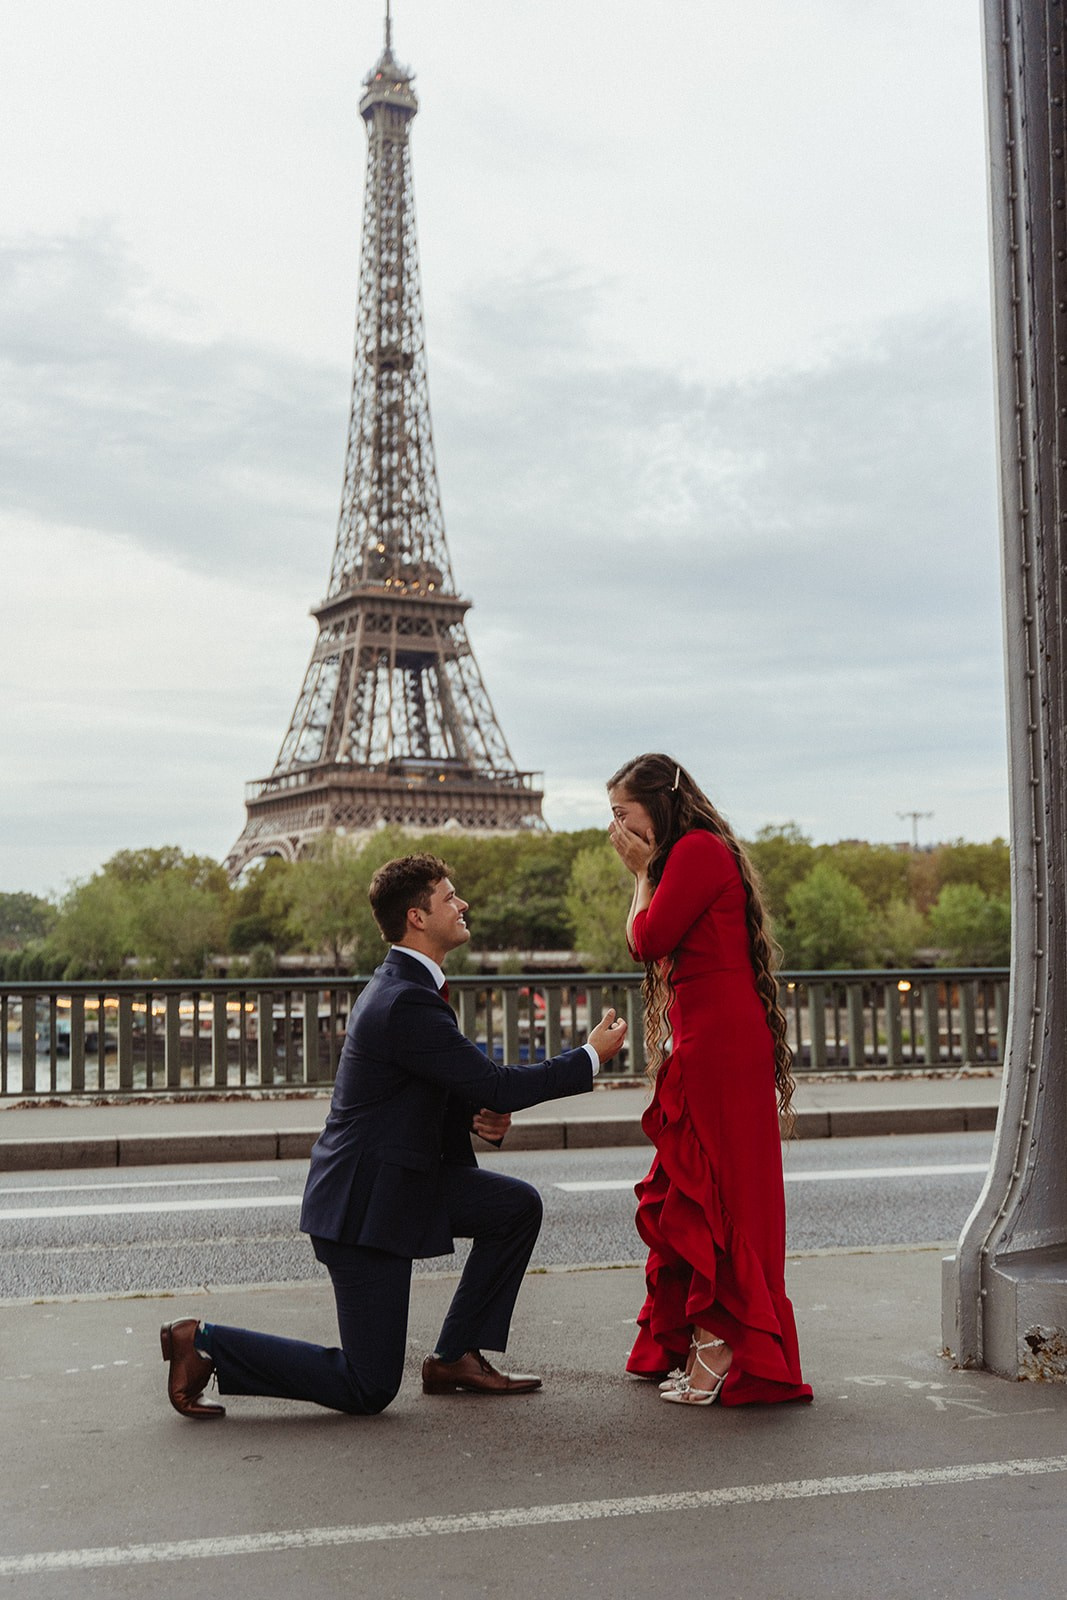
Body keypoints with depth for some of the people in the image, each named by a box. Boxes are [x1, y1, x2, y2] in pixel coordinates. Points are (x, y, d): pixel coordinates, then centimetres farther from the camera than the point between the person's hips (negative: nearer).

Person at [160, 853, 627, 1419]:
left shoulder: (406, 986, 9)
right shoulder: (406, 1003, -24)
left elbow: (459, 1084, 19)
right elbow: (494, 1084, -23)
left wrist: (480, 1115, -4)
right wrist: (592, 1056, -13)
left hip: (403, 1178, 10)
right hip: (364, 1202, -10)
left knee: (519, 1206, 8)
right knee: (368, 1389, -3)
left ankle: (455, 1356, 15)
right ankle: (203, 1341, 4)